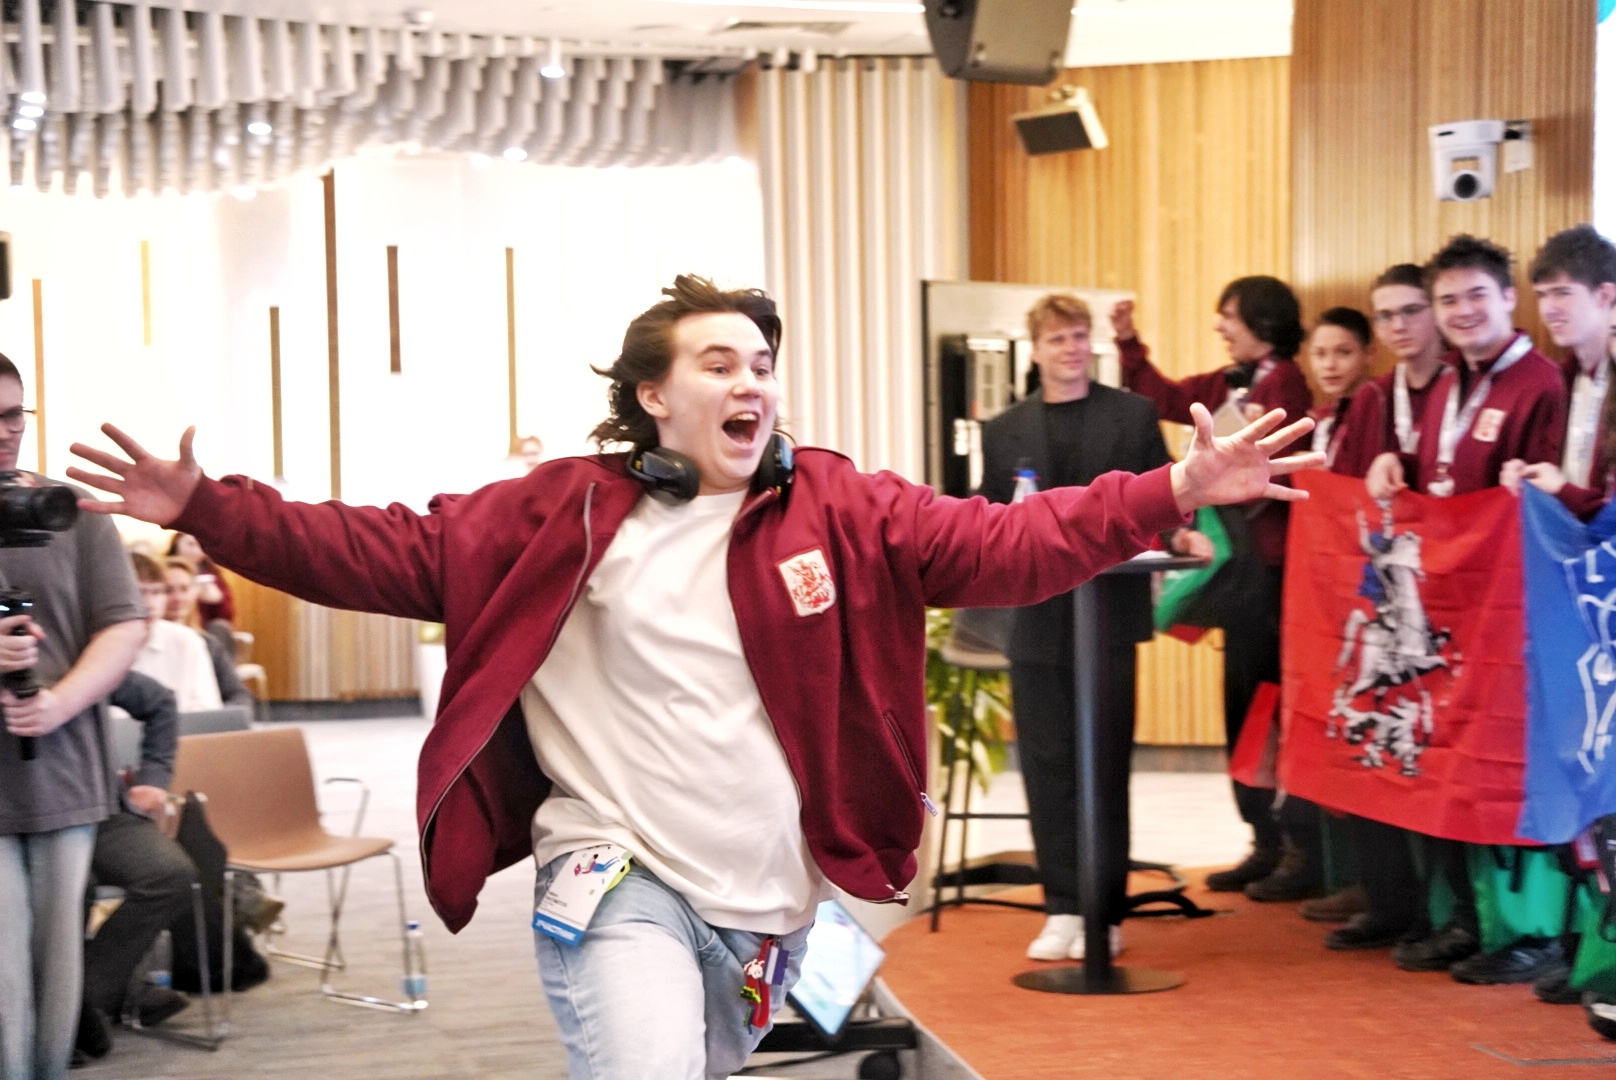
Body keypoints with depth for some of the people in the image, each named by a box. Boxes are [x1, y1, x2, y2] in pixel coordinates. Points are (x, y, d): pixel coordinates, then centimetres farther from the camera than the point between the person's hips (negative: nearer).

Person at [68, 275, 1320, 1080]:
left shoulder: (839, 508, 2)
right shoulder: (562, 512, -2)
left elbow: (1003, 545, -5)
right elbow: (389, 552, -4)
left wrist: (1173, 493, -15)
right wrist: (208, 506, -13)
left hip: (771, 904, 4)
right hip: (617, 883, -3)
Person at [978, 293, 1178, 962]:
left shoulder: (1134, 416, 7)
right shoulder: (1003, 431, 11)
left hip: (1110, 613, -2)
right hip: (1036, 618, 2)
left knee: (1105, 767, 3)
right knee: (1047, 767, 3)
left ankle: (1105, 911, 11)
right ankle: (1063, 909, 11)